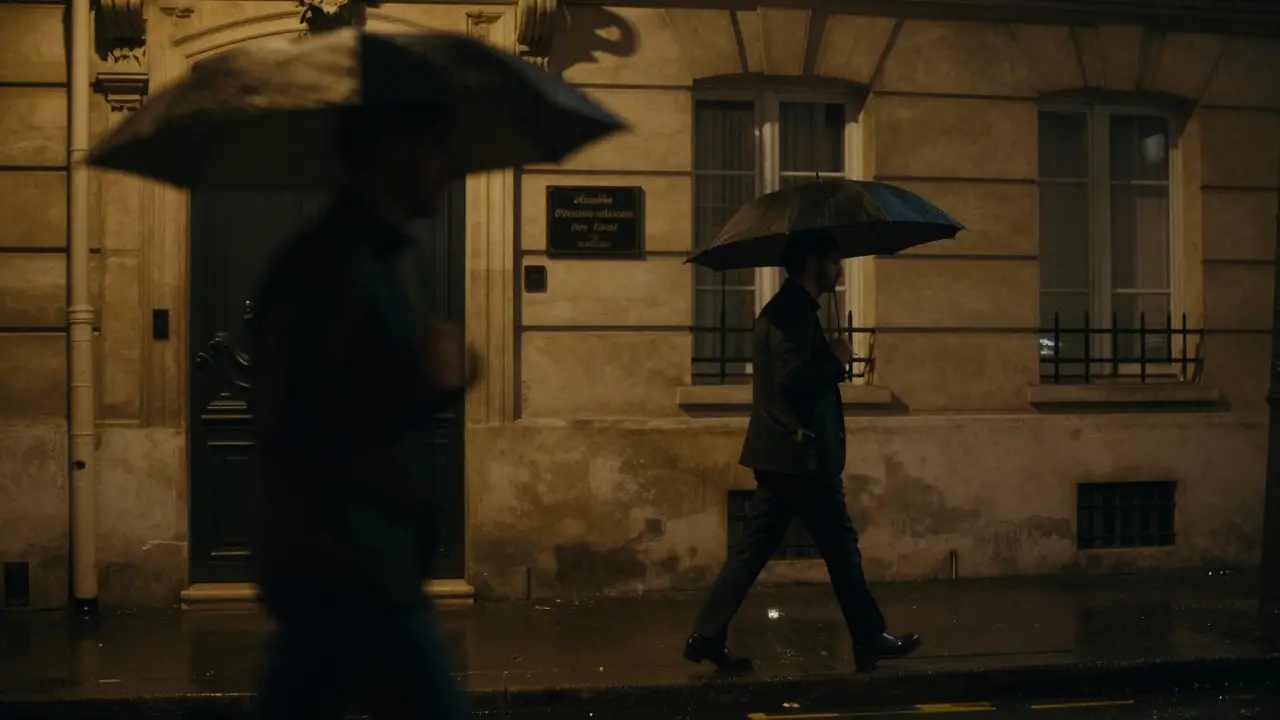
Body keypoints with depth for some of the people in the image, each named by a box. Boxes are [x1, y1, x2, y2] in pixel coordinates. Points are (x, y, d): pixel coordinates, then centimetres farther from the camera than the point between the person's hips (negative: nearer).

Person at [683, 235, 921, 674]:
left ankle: (707, 637, 7)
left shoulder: (788, 309, 17)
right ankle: (870, 640, 14)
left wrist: (831, 361, 9)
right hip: (800, 456, -10)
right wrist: (837, 360, -12)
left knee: (753, 548, 8)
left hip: (781, 455, 10)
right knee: (840, 546, 2)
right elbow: (792, 380, -24)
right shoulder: (794, 312, -15)